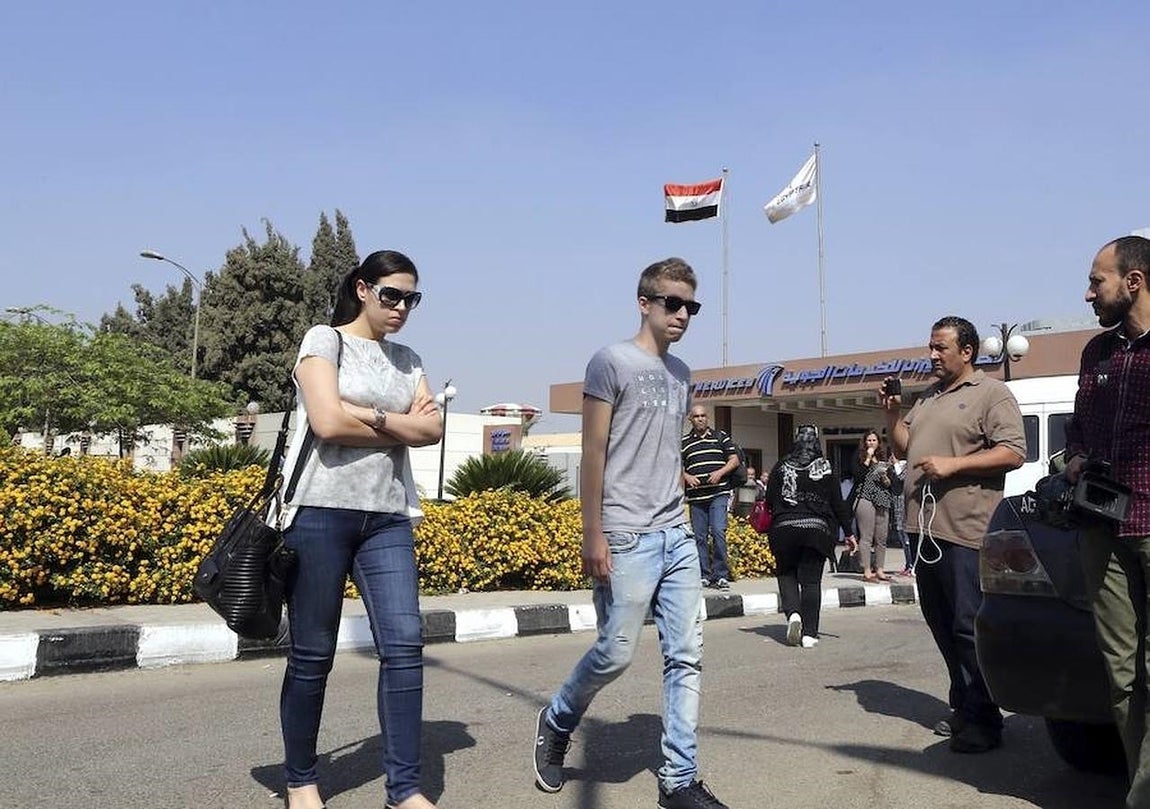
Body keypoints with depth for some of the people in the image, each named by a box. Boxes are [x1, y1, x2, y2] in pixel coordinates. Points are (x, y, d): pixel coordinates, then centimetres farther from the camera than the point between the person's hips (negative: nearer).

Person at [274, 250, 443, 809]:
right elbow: (328, 423, -14)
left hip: (388, 517, 5)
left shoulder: (408, 361, 17)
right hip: (322, 510, -5)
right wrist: (401, 426, -4)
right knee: (312, 654, 3)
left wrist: (369, 417, -9)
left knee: (404, 644, -4)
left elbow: (433, 429, 3)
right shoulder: (324, 340, 1)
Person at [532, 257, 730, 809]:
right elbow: (594, 452, -8)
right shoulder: (612, 362, -4)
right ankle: (555, 723, 26)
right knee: (615, 653, -1)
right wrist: (593, 535, -12)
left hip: (677, 537, 7)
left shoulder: (681, 373, 16)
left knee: (686, 656, 4)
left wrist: (681, 520, 14)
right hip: (626, 538, -6)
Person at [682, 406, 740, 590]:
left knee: (718, 532, -13)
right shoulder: (684, 442, 11)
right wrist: (686, 476, -7)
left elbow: (734, 460, 8)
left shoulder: (721, 437, 10)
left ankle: (720, 575, -5)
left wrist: (720, 473, -8)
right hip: (696, 497, 2)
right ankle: (703, 575, 12)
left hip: (718, 494, -2)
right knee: (699, 537, 4)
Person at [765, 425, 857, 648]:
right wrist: (848, 533, 10)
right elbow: (838, 504, 4)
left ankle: (793, 613, -8)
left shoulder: (781, 467, 2)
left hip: (785, 528, 0)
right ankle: (809, 633, 4)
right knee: (811, 580, 4)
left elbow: (769, 500, 2)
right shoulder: (826, 469, 2)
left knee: (786, 574, 16)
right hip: (817, 528, 0)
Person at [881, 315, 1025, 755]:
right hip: (924, 527, 8)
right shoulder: (927, 398, 22)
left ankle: (983, 720, 3)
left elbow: (1013, 453, -11)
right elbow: (904, 448, 26)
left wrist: (953, 464, -17)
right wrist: (891, 414, 10)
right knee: (941, 624, 12)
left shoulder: (992, 393, -2)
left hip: (964, 530, -8)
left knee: (969, 627, -6)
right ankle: (962, 706, 23)